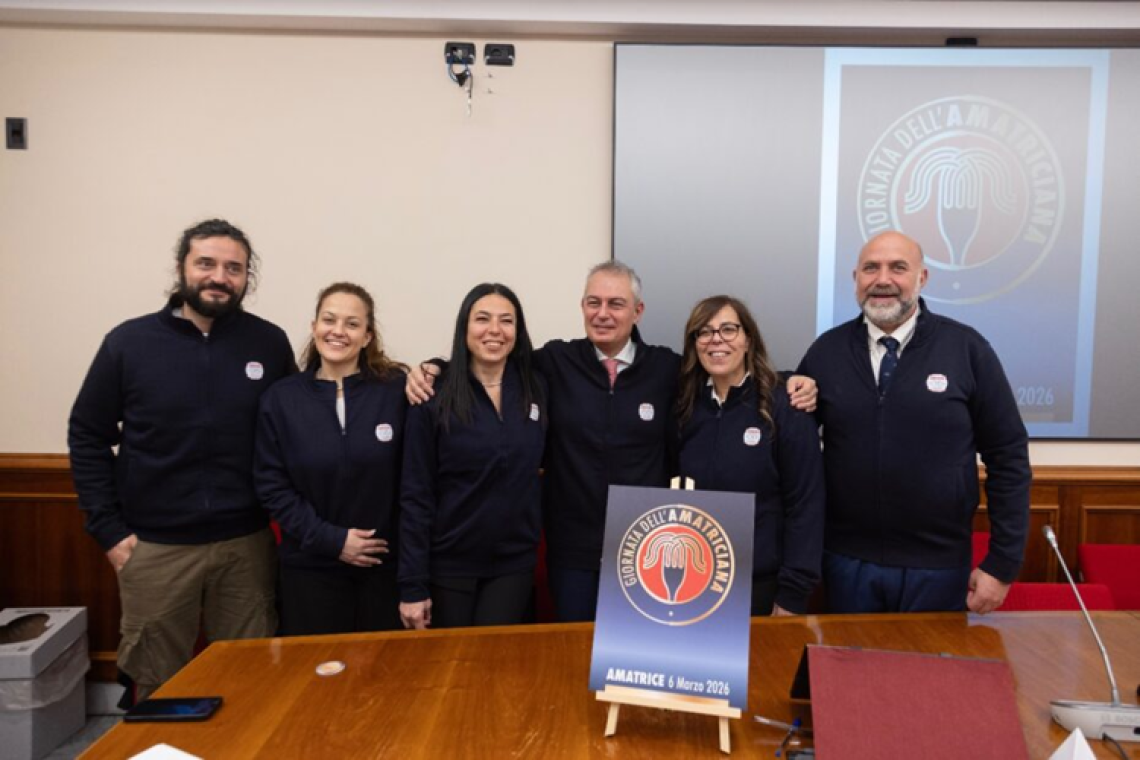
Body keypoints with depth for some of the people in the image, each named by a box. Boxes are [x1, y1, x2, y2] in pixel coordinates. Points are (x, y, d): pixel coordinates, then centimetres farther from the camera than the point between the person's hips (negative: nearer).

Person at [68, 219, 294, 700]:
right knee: (157, 683, 16)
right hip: (155, 546, 0)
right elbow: (87, 437, 2)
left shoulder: (270, 344, -1)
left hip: (247, 544, 1)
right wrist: (108, 530, -2)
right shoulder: (129, 342, -3)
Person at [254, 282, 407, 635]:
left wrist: (404, 544, -8)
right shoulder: (280, 398, -1)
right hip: (310, 566, 1)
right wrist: (330, 539, -10)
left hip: (385, 563, 0)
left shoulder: (396, 390, -5)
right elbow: (272, 486, -3)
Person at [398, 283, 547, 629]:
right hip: (449, 565, -2)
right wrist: (412, 585, -11)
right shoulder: (434, 398, -10)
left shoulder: (537, 389, -1)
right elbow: (416, 496, -10)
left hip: (514, 564, 2)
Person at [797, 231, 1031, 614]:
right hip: (847, 563, 2)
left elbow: (1008, 457, -3)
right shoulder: (826, 351, 0)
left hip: (938, 568, -1)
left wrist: (1003, 565, -4)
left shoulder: (967, 348, -6)